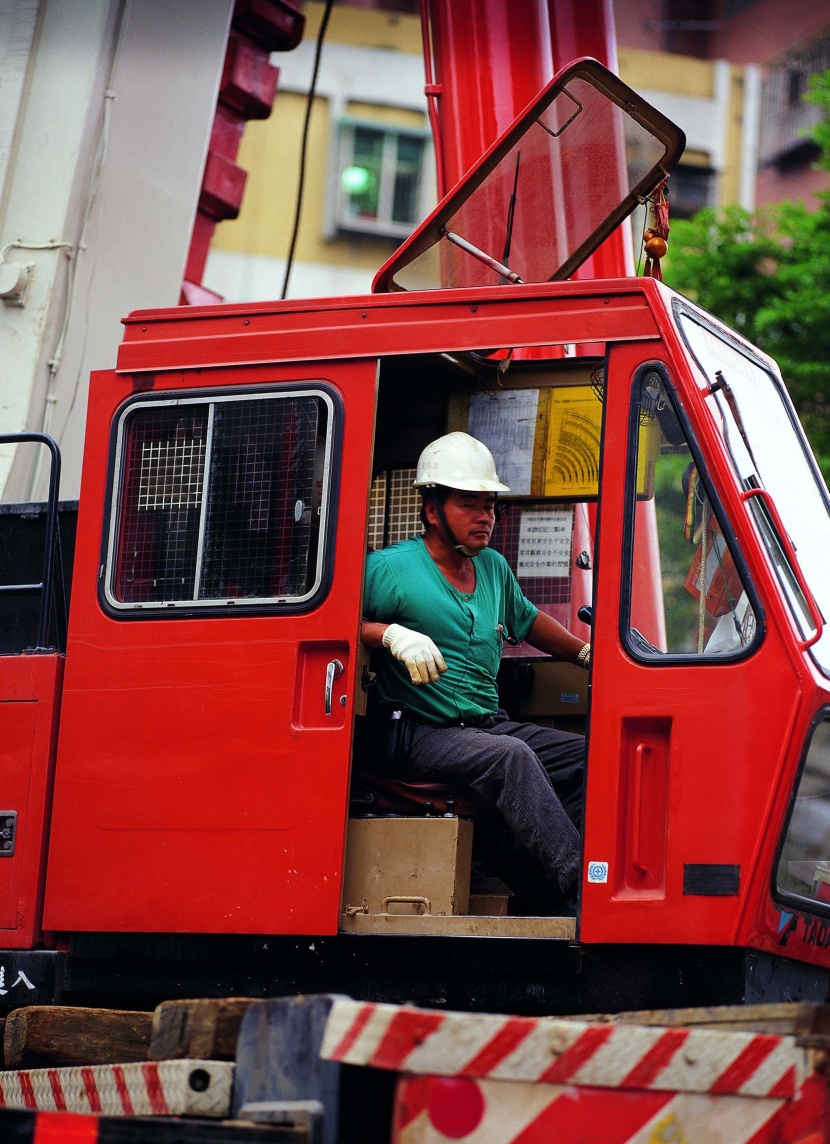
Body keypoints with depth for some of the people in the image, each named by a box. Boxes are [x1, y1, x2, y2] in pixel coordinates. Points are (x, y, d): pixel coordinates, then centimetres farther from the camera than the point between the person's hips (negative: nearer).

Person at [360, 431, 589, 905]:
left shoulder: (494, 567, 17)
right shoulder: (391, 568, -5)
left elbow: (527, 620, 36)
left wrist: (587, 651, 28)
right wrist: (391, 634, -26)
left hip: (489, 723, 8)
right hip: (417, 733, -8)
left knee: (588, 754, -10)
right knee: (511, 756, -33)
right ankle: (579, 886, -37)